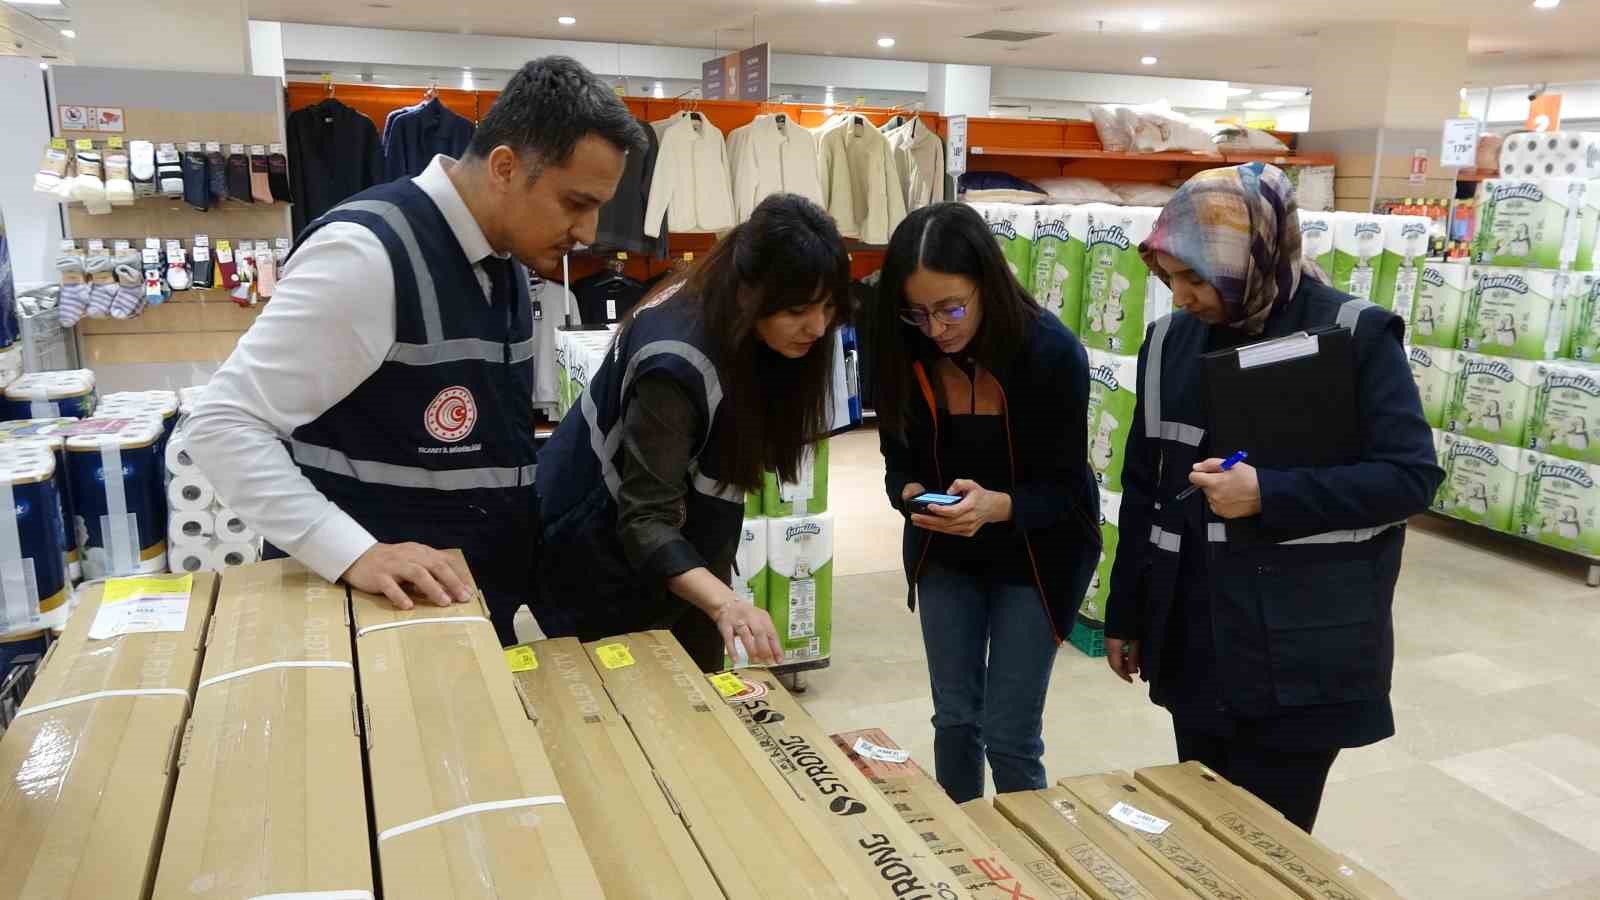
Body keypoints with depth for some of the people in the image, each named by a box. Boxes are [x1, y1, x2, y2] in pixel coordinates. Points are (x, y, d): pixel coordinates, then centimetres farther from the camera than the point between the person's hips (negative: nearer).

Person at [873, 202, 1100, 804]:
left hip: (1034, 554, -3)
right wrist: (912, 496, -27)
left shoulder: (1051, 352, -25)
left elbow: (1065, 488, -19)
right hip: (945, 554, 3)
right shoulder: (904, 352, -16)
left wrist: (997, 506, -39)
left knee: (1009, 734, 0)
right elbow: (899, 462, -4)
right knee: (954, 718, 13)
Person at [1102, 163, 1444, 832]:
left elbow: (1412, 475, -10)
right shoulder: (1170, 342, 4)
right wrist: (1124, 615, 13)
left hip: (1304, 652, -4)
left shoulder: (1356, 335, -9)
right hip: (1193, 642, 5)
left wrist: (1268, 494, -21)